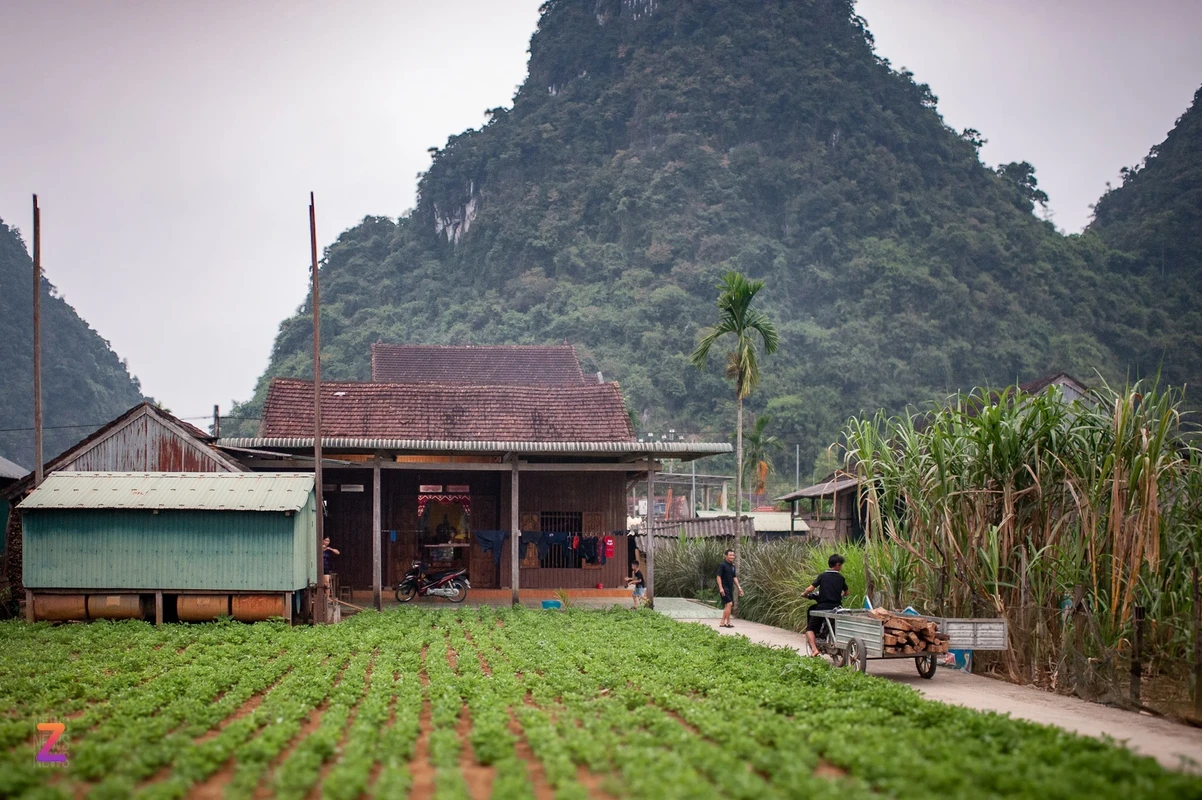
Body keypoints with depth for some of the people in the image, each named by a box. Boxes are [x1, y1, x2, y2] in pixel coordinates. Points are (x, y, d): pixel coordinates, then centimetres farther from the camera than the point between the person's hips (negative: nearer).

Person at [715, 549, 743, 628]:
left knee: (727, 605, 9)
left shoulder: (732, 566, 14)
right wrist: (721, 588, -21)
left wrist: (739, 588, 15)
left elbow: (734, 578, 19)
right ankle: (727, 622, -12)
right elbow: (718, 576, -13)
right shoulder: (722, 565, -10)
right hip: (724, 588, -9)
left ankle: (722, 622, 15)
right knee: (729, 604, -15)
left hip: (730, 588, 9)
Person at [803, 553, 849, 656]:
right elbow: (846, 593, 18)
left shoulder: (822, 576, -3)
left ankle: (814, 649, -10)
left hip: (822, 607, -2)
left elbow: (809, 589, -11)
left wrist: (804, 594, 11)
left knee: (810, 629, 9)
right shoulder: (841, 578, 3)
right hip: (836, 608, 2)